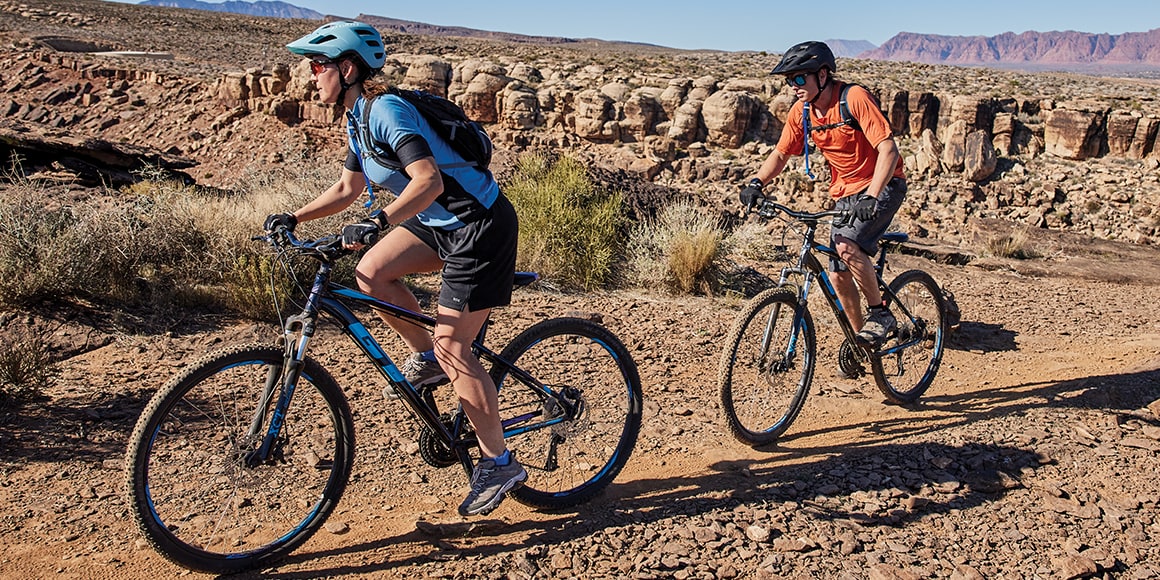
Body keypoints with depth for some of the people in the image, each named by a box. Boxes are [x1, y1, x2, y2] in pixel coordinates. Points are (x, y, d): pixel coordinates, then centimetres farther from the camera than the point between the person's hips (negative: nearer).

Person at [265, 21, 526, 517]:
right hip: (440, 222, 9)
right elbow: (347, 188, 20)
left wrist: (378, 222, -44)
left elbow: (429, 181, -33)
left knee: (451, 348, -8)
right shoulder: (357, 120, 9)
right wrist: (293, 218, 11)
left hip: (482, 225, -9)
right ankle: (425, 358, 18)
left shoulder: (386, 110, -20)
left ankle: (499, 464, 5)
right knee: (371, 273, -2)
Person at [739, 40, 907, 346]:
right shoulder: (801, 111, -4)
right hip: (845, 192, 7)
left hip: (883, 185, -6)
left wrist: (871, 197, -38)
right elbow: (781, 153, 6)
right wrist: (757, 183, -13)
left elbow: (888, 150, -26)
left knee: (847, 246, -29)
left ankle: (881, 312, -8)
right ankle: (861, 339, 22)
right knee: (839, 276, 3)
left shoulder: (853, 98, -22)